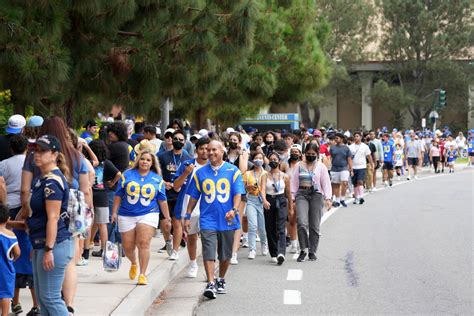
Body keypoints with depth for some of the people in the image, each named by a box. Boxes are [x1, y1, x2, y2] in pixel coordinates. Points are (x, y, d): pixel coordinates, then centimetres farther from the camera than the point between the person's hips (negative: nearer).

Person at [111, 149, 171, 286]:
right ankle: (133, 263, 39)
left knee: (144, 243, -16)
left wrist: (167, 218, 10)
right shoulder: (127, 175, 3)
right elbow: (118, 195, 7)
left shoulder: (157, 179, 5)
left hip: (148, 214, -1)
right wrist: (114, 212, 4)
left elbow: (162, 201, 10)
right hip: (126, 216, 1)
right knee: (128, 247, 6)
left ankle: (142, 274, -9)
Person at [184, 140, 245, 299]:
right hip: (208, 220, 0)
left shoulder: (233, 171, 2)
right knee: (209, 253, -12)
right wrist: (187, 216, 7)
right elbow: (193, 197, 11)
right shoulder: (200, 173, 7)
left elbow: (238, 193, -4)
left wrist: (234, 210, -21)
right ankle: (210, 284, -15)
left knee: (225, 254, 11)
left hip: (227, 220, 0)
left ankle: (221, 280, 30)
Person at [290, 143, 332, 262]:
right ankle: (303, 249, -8)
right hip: (302, 194, 0)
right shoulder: (299, 166, 11)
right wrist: (292, 198, 2)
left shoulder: (321, 166, 8)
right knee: (302, 223, -16)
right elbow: (293, 183, 11)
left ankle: (312, 252, 10)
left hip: (316, 194, 0)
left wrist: (328, 198, -8)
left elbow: (326, 183, 3)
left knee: (314, 225, 1)